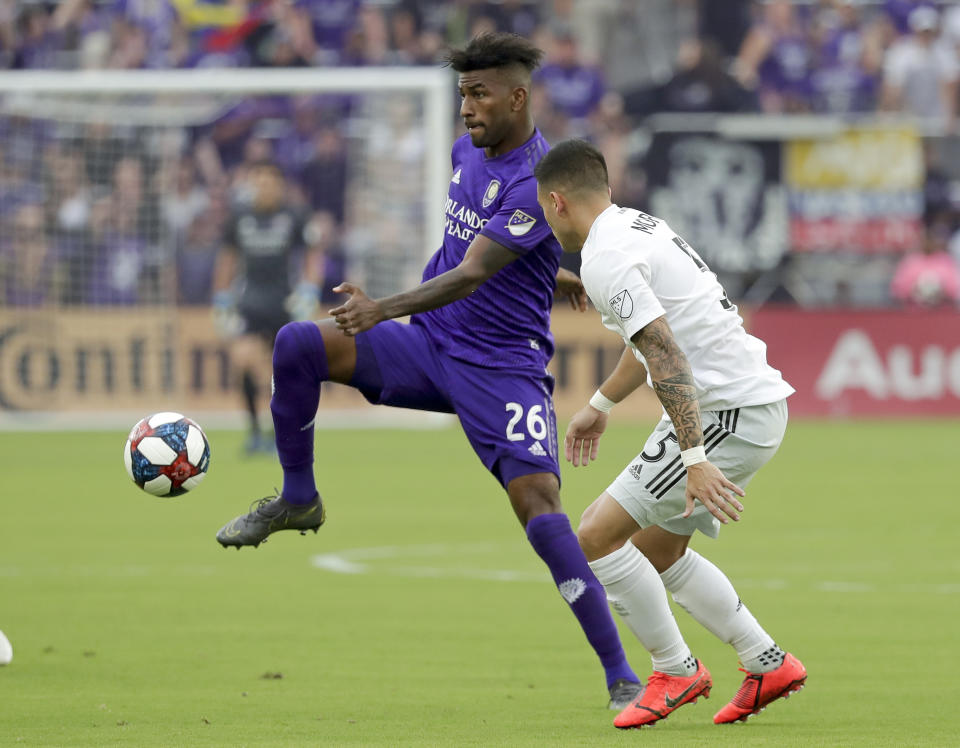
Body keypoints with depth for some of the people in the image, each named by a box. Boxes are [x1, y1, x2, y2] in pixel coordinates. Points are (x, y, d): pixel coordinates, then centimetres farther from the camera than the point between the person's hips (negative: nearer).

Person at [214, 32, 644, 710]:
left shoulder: (535, 184, -19)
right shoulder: (468, 152, 7)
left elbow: (470, 276, -29)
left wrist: (384, 309, -41)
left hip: (503, 367, -7)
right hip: (429, 346, 7)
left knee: (539, 504, -20)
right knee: (298, 344, -14)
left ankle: (622, 678, -14)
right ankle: (298, 500, 6)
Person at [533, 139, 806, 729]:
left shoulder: (605, 258, -15)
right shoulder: (639, 226, 17)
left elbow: (667, 358, -24)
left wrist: (695, 458, -29)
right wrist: (601, 403, 45)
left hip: (730, 415, -10)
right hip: (759, 400, 10)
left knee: (596, 537, -7)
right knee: (657, 551, 21)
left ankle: (677, 671, 3)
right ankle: (769, 665, 23)